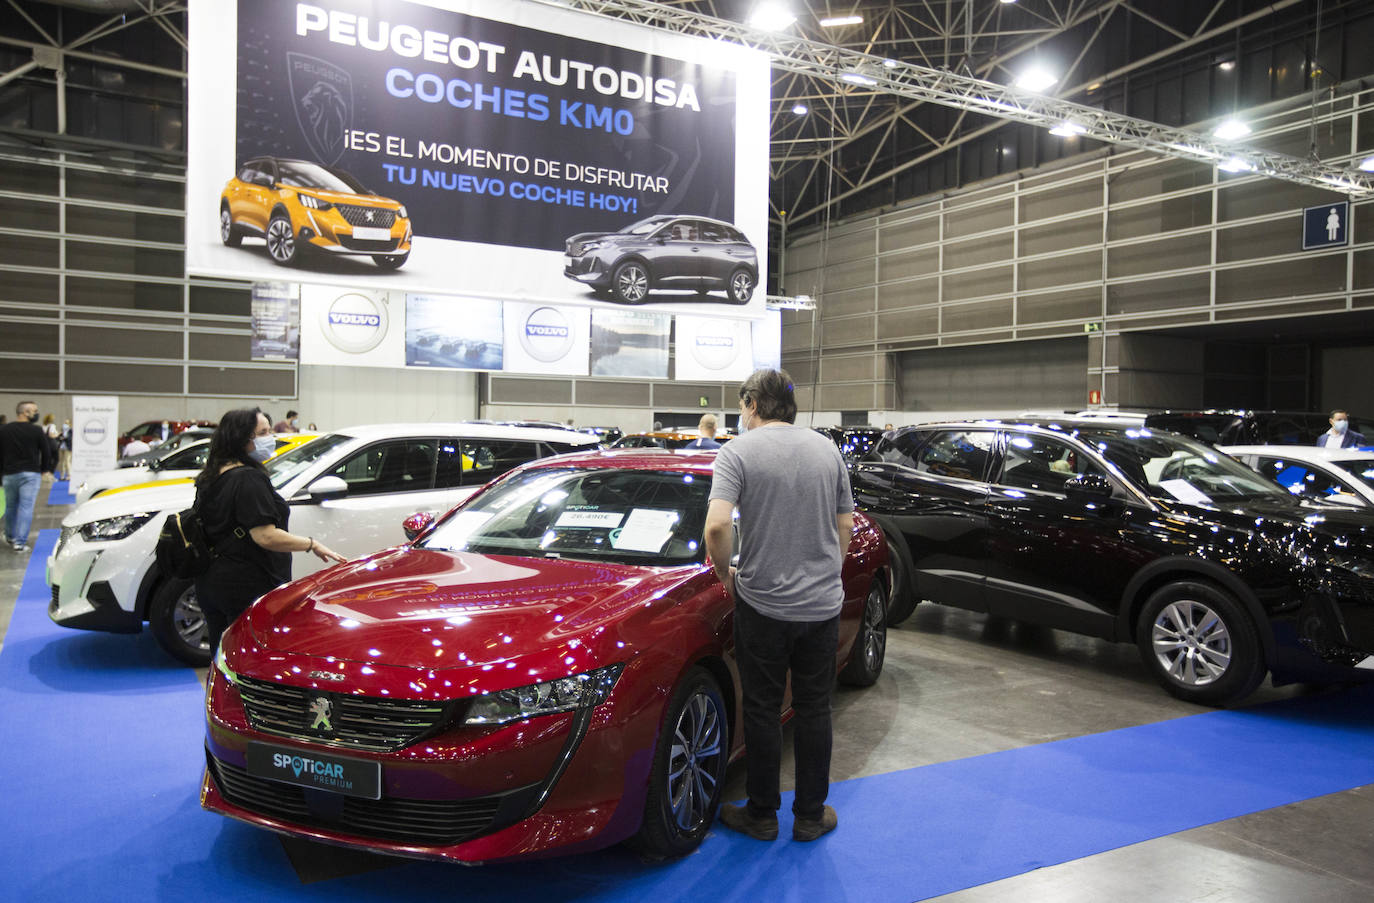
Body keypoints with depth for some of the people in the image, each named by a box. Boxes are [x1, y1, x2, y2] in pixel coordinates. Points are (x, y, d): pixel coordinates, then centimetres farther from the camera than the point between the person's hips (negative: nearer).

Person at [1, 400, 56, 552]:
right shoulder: (37, 430, -7)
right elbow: (46, 452, -1)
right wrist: (45, 469, 13)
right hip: (31, 474, -4)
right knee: (26, 507, -4)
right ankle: (20, 542, -10)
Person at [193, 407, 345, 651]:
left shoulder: (210, 477, 12)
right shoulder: (249, 479, -18)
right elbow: (266, 536, -24)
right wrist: (313, 544, -16)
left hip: (210, 584, 10)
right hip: (247, 587, -9)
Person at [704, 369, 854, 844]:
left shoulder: (738, 451, -9)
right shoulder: (827, 449, 5)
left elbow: (717, 526, -21)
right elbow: (844, 528, 9)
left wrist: (726, 573, -4)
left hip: (763, 604, -3)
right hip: (822, 604, 4)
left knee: (762, 711, 9)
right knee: (814, 710, 13)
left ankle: (761, 814, 21)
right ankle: (811, 815, 24)